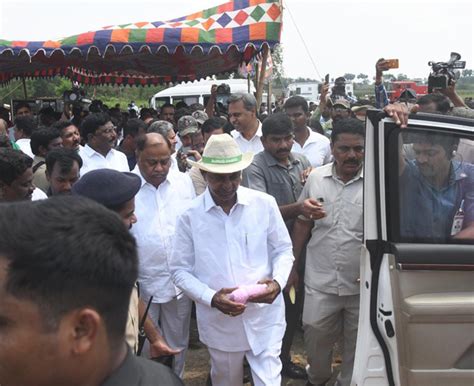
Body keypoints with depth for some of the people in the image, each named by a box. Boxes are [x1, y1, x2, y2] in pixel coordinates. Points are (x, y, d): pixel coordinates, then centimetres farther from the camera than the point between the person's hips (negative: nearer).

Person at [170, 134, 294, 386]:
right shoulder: (190, 216, -8)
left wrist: (278, 282, -15)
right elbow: (180, 270, -2)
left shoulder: (265, 204, -5)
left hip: (264, 317, 0)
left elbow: (283, 250, 5)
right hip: (219, 322, 1)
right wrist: (211, 298, -18)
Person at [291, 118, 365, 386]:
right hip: (320, 281, 2)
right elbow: (303, 223, 9)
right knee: (316, 336, 15)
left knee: (357, 343, 15)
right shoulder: (316, 178, 1)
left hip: (362, 283, -2)